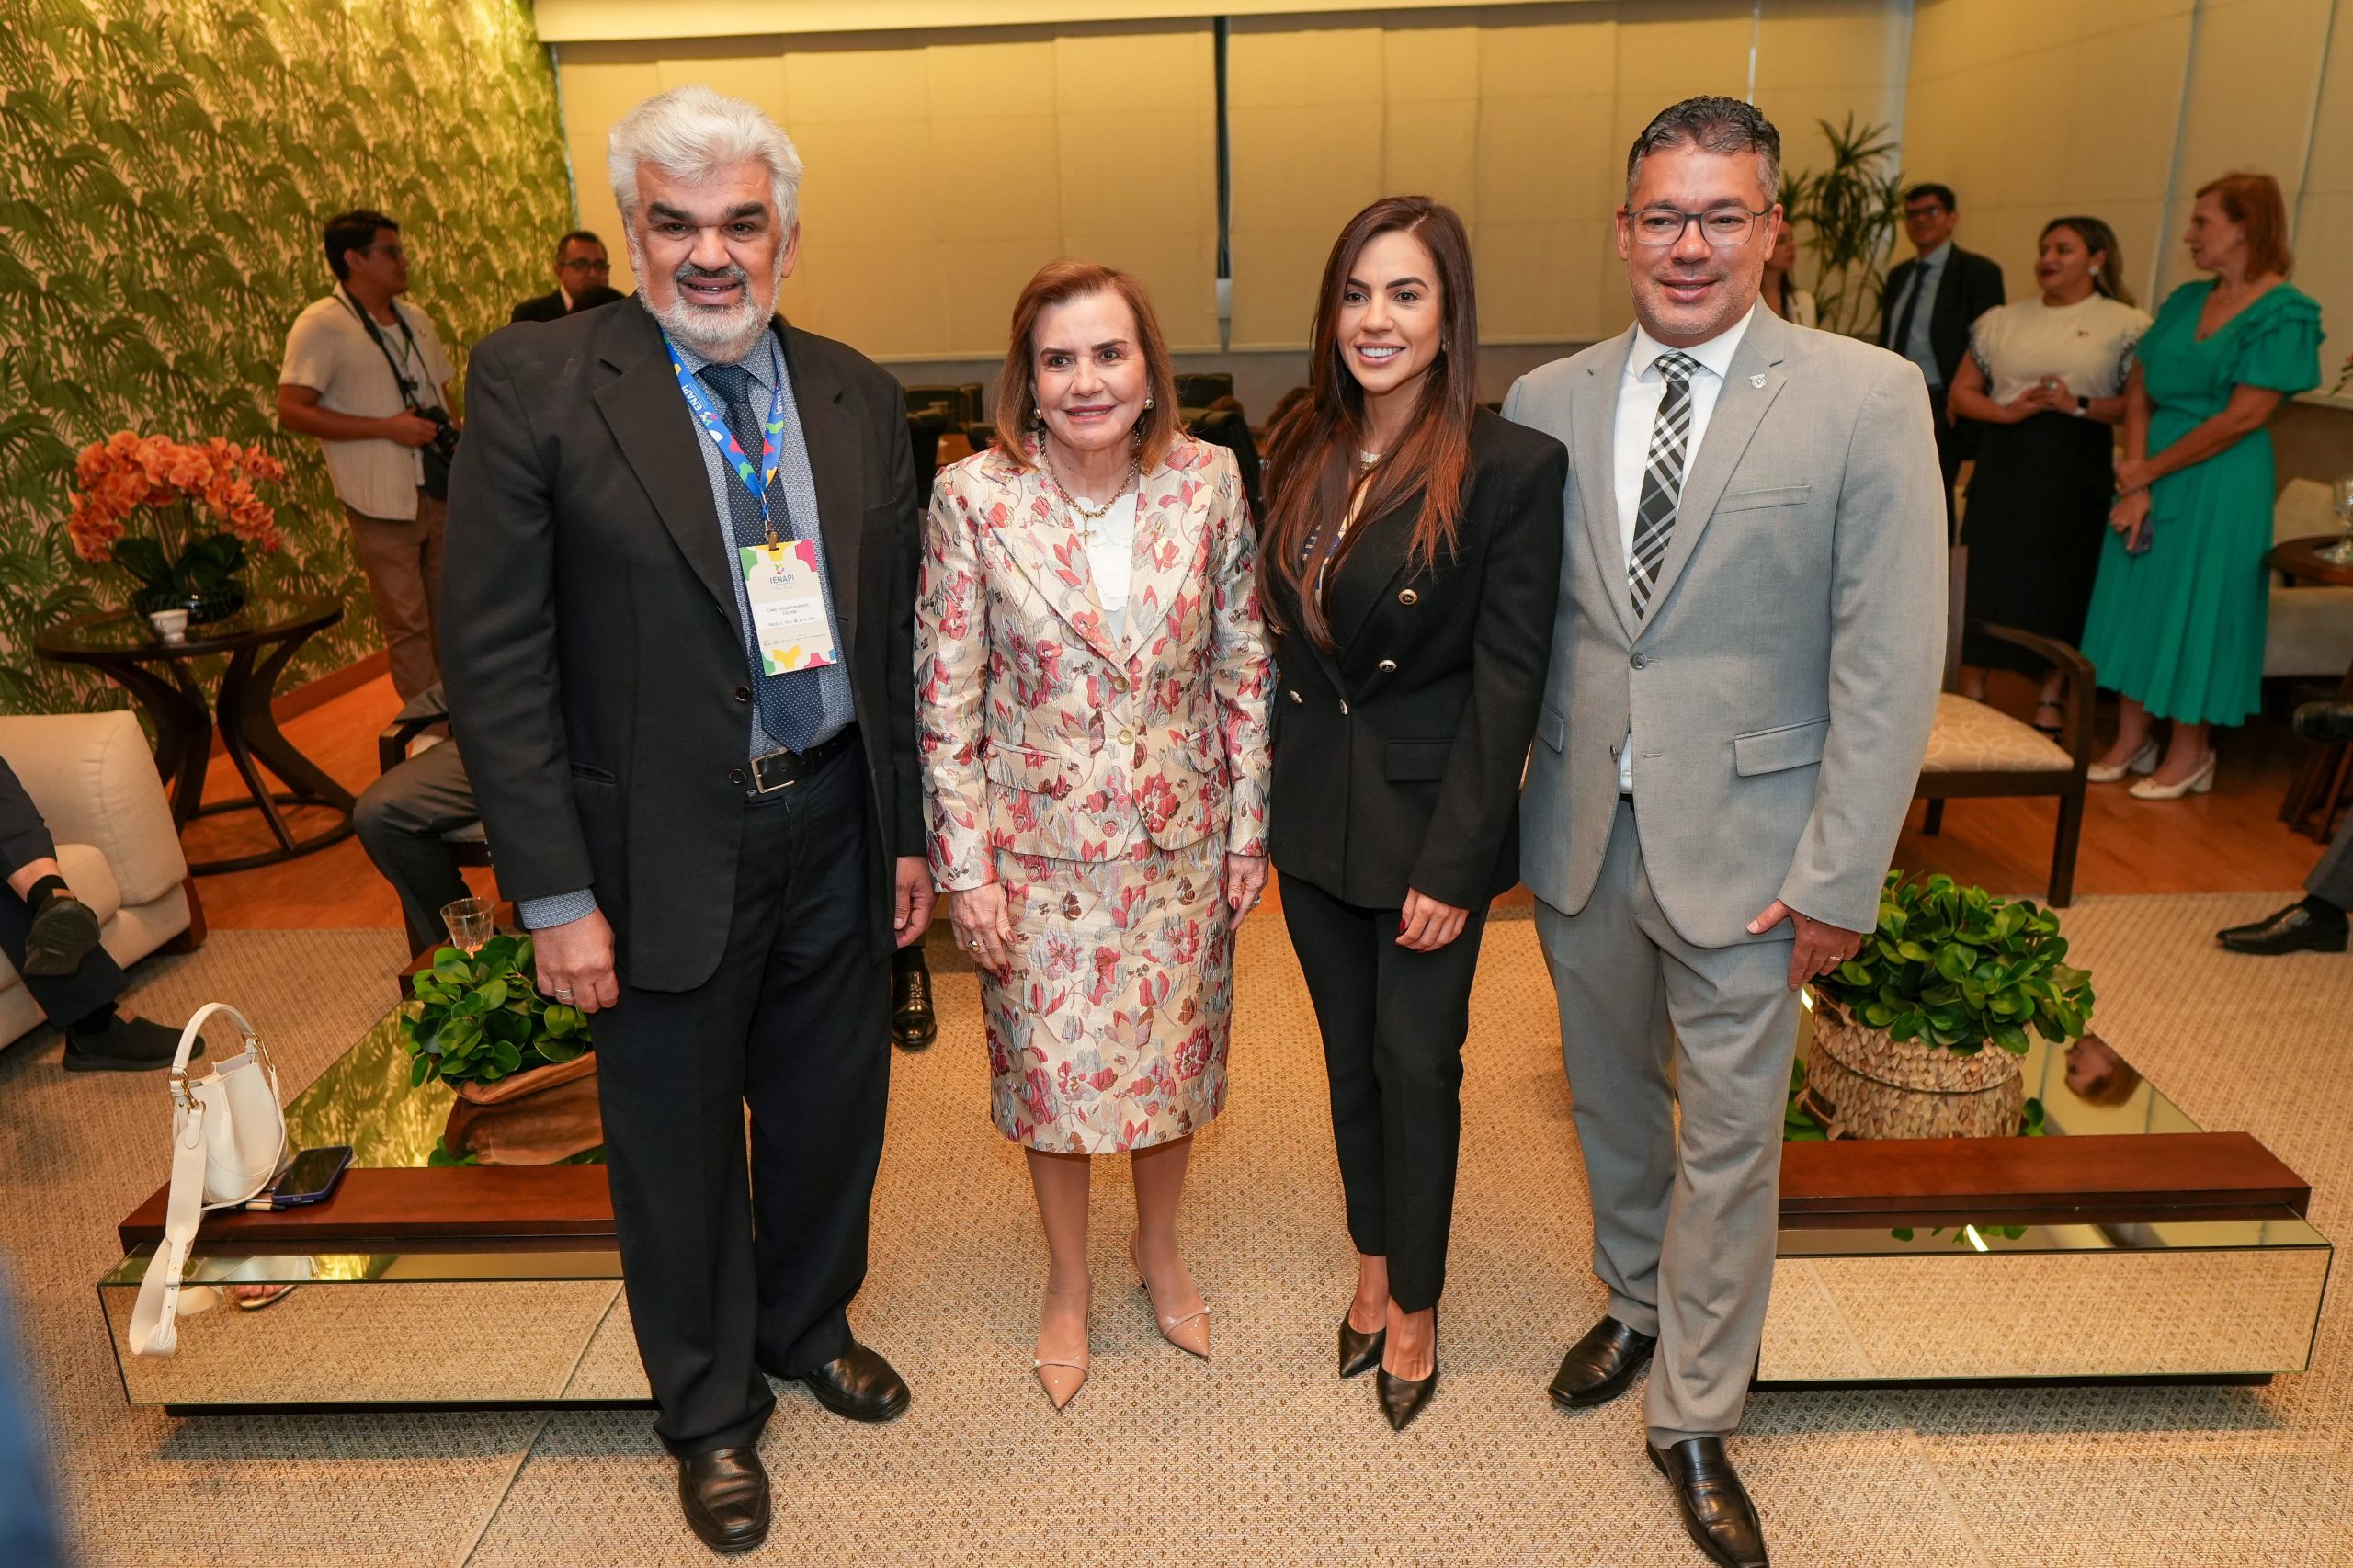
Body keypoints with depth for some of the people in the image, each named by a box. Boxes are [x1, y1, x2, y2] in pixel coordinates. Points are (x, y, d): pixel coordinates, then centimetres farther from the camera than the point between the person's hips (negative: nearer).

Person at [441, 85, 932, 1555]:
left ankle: (808, 1325, 49)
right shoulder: (534, 379, -9)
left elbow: (897, 633, 8)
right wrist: (556, 893, -13)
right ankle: (712, 1409, 40)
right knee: (680, 1146, 15)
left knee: (831, 1112, 20)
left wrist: (911, 829, 9)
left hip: (838, 824, 4)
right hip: (667, 845, -3)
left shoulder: (859, 396, 3)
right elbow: (497, 652, -11)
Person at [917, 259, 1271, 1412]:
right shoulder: (973, 497, -12)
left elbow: (1243, 667, 0)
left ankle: (1160, 1250, 45)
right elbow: (946, 699, -8)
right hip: (1039, 845, -1)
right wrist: (967, 867, -9)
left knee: (1172, 1054, 17)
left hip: (1179, 839, 2)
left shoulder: (1208, 480, -7)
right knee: (1050, 1067, 13)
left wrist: (1249, 828, 0)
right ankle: (1068, 1283, 39)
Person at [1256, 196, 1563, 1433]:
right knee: (1350, 1052, 18)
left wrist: (1453, 864, -16)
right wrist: (1265, 798, 5)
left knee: (1417, 1062, 8)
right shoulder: (1303, 453, 2)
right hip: (1313, 809, 5)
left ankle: (1414, 1304, 32)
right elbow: (1283, 636, 7)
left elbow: (1507, 679, -15)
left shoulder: (1514, 467, -15)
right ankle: (1373, 1267, 40)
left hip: (1429, 818, -5)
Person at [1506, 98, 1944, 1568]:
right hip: (1579, 833, 4)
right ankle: (1636, 1304, 48)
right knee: (1611, 1095, 21)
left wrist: (1837, 879, -12)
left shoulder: (1868, 399, -9)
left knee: (1730, 1137, 9)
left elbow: (1891, 662, -10)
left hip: (1743, 846, -3)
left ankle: (1695, 1416, 31)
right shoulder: (1545, 402, 1)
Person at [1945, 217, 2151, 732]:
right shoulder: (2002, 321, 11)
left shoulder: (2125, 325, 2)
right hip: (2004, 468, 2)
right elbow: (1962, 391, 8)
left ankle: (2050, 703, 16)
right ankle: (1971, 699, 11)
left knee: (2062, 585, 3)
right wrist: (2006, 410, -10)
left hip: (2076, 472, -2)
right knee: (1988, 580, 1)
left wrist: (2079, 404, -17)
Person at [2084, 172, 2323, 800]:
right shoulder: (2185, 301, 9)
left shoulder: (2285, 312, -10)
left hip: (2220, 484, -6)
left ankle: (2188, 754, 14)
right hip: (2149, 476, 6)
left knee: (2195, 607, 1)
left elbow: (2243, 417, -16)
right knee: (2136, 600, 9)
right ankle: (2131, 741, 20)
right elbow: (2138, 394, 3)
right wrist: (2134, 483, -9)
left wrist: (2147, 471, -12)